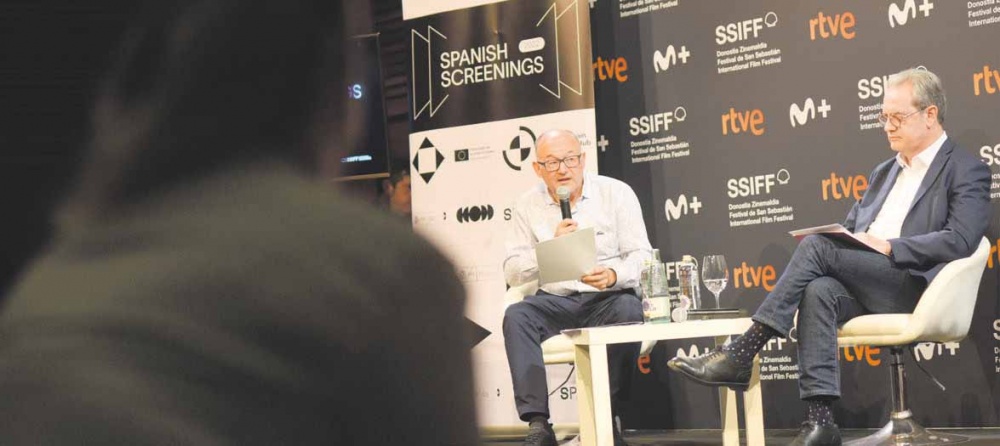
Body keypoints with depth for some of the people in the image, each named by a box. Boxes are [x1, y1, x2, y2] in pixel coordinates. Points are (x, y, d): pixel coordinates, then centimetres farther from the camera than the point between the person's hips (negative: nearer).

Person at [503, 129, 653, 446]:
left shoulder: (616, 193, 1)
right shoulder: (528, 206, 6)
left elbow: (641, 256, -3)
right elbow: (512, 273, 1)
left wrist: (615, 275, -26)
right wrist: (552, 246, -16)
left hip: (608, 299, -1)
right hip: (556, 303, 2)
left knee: (629, 310, -35)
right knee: (516, 316, -28)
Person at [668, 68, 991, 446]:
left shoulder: (966, 171, 4)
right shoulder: (884, 172, 28)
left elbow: (960, 241, -11)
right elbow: (851, 228, 26)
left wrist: (888, 246, -18)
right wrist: (837, 237, 1)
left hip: (913, 286, -6)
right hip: (862, 285, 6)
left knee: (816, 246, -27)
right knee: (817, 292, -31)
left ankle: (742, 354, -27)